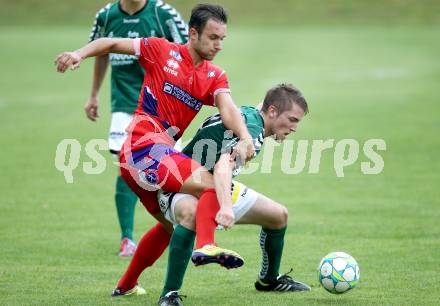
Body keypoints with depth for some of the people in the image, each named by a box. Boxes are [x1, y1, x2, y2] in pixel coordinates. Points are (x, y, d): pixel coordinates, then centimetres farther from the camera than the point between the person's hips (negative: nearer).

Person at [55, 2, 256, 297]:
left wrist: (244, 136, -28)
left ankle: (126, 285, 35)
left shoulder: (215, 77, 11)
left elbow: (227, 108, -8)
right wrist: (79, 54, -12)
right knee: (211, 185, -25)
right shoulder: (162, 51, -1)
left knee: (171, 224, 23)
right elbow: (112, 44, 6)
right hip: (145, 147, -8)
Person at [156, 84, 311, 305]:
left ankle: (269, 279, 34)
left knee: (279, 215, 9)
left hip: (218, 188, 10)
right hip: (179, 188, -10)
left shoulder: (249, 114, -1)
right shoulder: (251, 129, -30)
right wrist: (226, 208, -60)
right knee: (190, 214, -45)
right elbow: (222, 167, -47)